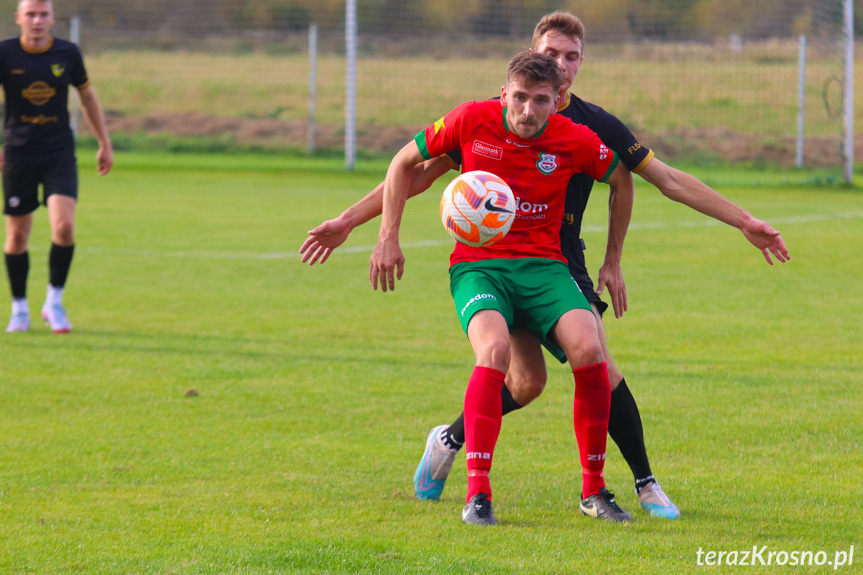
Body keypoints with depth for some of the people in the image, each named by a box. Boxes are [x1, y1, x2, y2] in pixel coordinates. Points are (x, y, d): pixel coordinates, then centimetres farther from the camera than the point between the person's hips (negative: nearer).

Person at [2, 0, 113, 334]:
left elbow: (87, 97, 13)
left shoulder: (67, 54, -1)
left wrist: (105, 144, 17)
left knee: (64, 227, -16)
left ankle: (54, 303, 1)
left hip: (60, 154, 0)